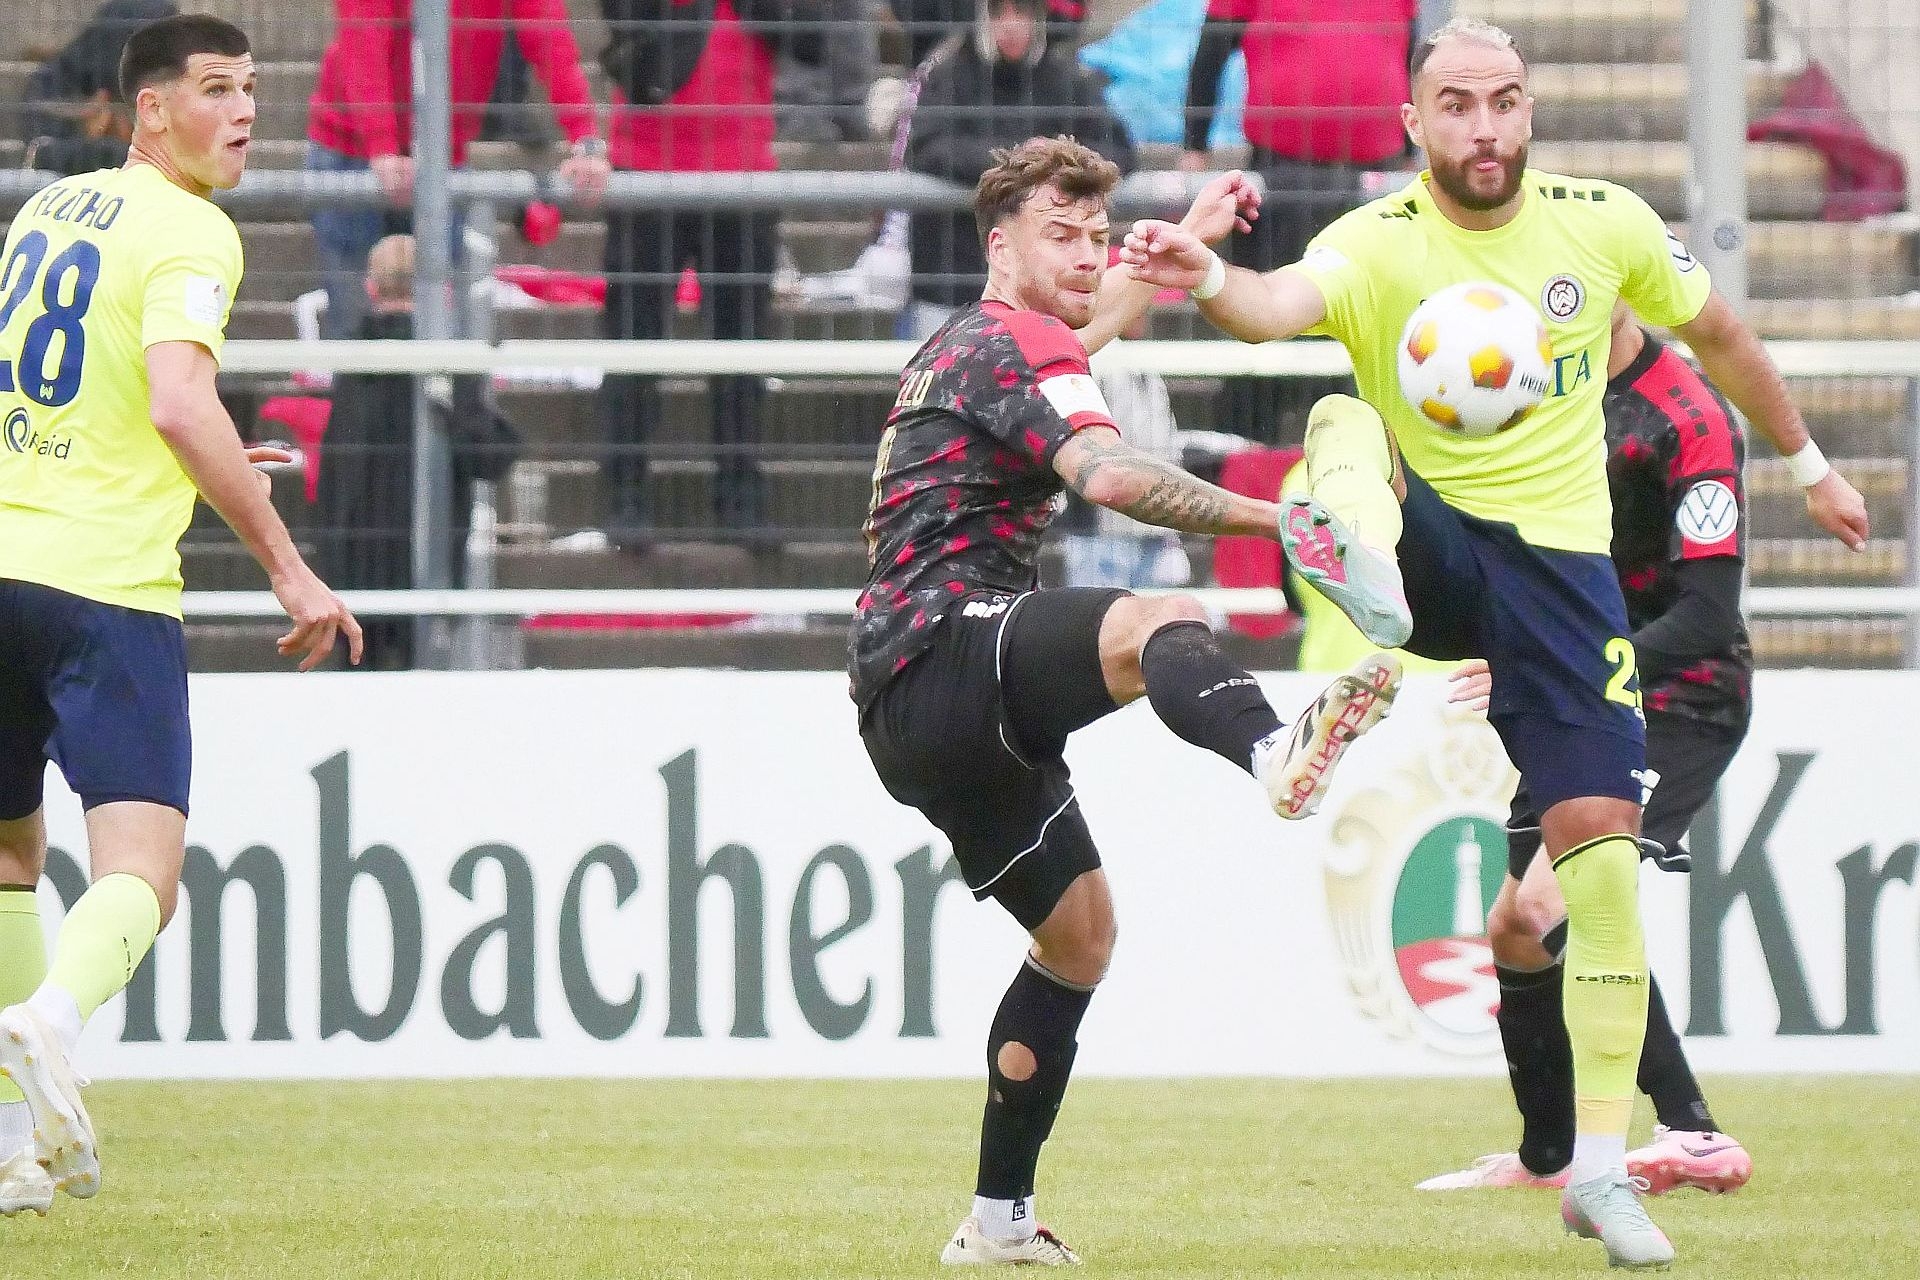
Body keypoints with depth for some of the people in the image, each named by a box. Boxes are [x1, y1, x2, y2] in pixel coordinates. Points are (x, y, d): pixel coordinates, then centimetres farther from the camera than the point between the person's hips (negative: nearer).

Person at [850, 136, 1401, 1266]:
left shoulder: (970, 343, 26)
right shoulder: (1013, 349, -7)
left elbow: (1079, 330, 53)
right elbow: (1107, 474, -28)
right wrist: (1272, 517, -31)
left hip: (919, 722, 11)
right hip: (942, 652, -11)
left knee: (1080, 930, 19)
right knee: (1161, 624, -39)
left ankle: (999, 1216, 21)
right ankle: (1277, 755, -76)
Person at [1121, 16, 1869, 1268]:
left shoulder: (1605, 223, -2)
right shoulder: (1379, 245, -12)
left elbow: (1717, 332, 17)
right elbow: (1288, 301, -36)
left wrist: (1808, 463, 27)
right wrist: (1212, 281, -59)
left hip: (1558, 559, 2)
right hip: (1429, 543, -2)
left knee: (1603, 851, -7)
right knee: (1347, 418, -33)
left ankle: (1602, 1167, 4)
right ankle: (1359, 563, -69)